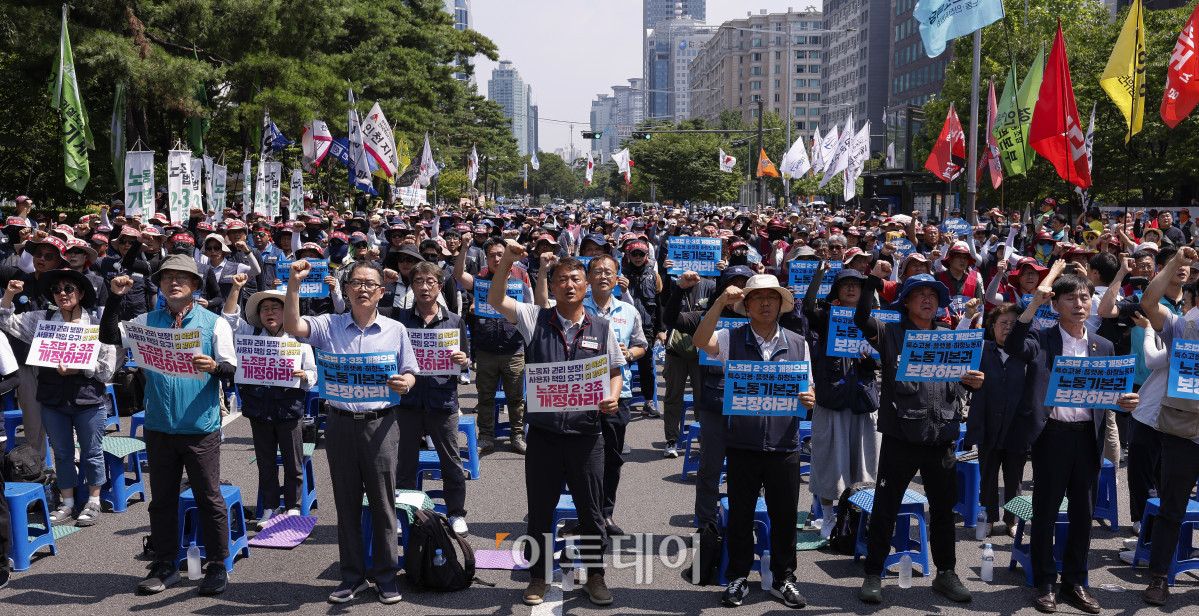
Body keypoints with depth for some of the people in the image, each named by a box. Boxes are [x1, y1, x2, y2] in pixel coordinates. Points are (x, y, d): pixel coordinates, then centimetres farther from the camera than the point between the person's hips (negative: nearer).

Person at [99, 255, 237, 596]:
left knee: (209, 498, 3)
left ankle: (217, 565, 14)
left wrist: (213, 366, -24)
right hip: (159, 426, 3)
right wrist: (115, 297, -5)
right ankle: (165, 564, 23)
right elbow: (109, 337, 1)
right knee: (162, 498, 11)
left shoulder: (214, 323, 1)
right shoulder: (148, 321, 9)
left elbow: (232, 369, -3)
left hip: (200, 427, -3)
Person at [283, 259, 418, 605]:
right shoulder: (330, 326, 6)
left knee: (383, 502, 3)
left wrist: (404, 383, -15)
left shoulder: (395, 330, 6)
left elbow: (410, 374, 9)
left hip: (380, 424, -1)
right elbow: (292, 326, -11)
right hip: (340, 423, 1)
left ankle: (385, 575, 15)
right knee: (346, 502, 9)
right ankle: (352, 575, 21)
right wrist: (294, 284, -20)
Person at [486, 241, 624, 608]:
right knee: (540, 509, 11)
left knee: (591, 510, 9)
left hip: (586, 433, 0)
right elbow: (495, 300, -7)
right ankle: (538, 576, 27)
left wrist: (612, 398, -8)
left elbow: (615, 372, 12)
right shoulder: (536, 320, 2)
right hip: (543, 432, 0)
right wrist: (507, 261, -19)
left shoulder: (602, 328, 6)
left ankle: (595, 577, 26)